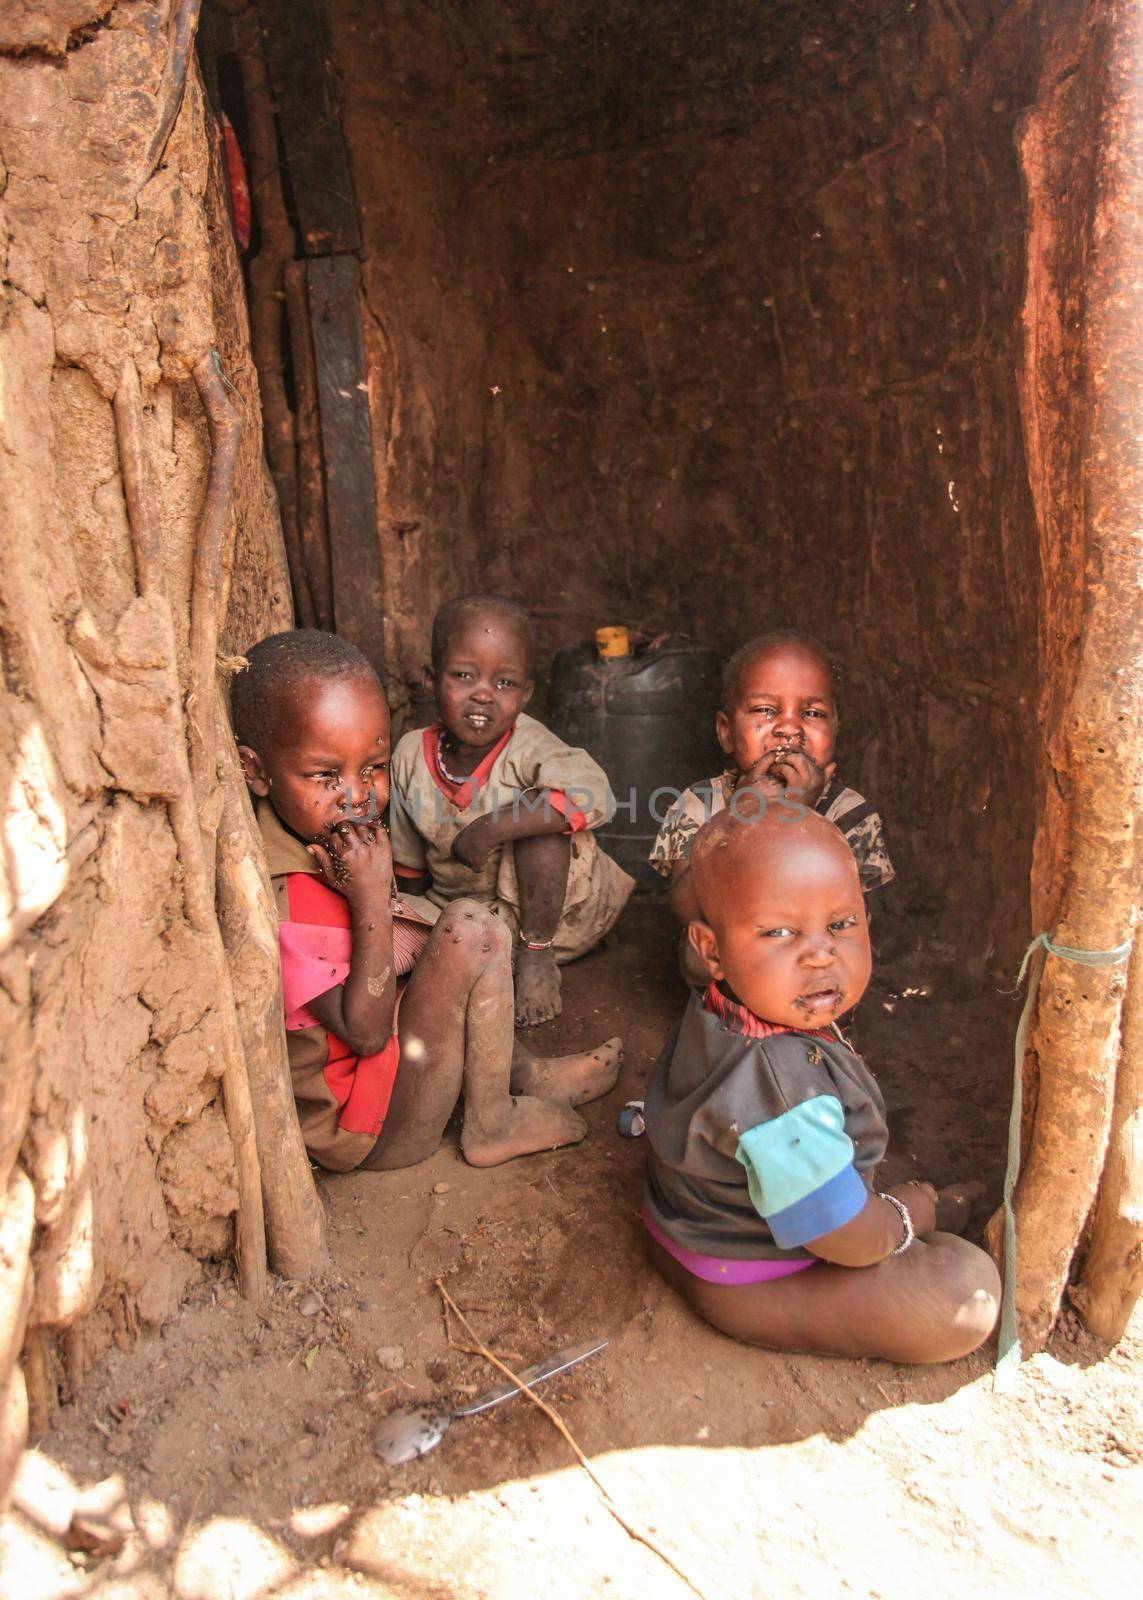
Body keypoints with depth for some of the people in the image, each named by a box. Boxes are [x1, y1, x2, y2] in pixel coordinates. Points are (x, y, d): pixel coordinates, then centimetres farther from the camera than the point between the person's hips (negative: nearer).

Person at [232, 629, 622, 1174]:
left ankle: (524, 1076, 20)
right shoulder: (282, 901, -30)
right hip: (368, 1136, -10)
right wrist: (371, 900, -30)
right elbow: (366, 1032, -26)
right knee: (471, 930, -19)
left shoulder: (332, 839, -2)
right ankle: (491, 1123, -2)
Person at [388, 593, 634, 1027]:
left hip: (550, 908, -3)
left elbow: (592, 793, -43)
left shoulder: (527, 746, -22)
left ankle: (538, 956, -14)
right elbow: (409, 862, 5)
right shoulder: (412, 755, -9)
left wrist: (489, 830, -39)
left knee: (537, 821, -30)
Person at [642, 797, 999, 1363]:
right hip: (743, 1286, -9)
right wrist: (905, 1217, -6)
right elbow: (850, 1240, -28)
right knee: (970, 1292, -17)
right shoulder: (785, 1080, -39)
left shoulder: (713, 1009, -10)